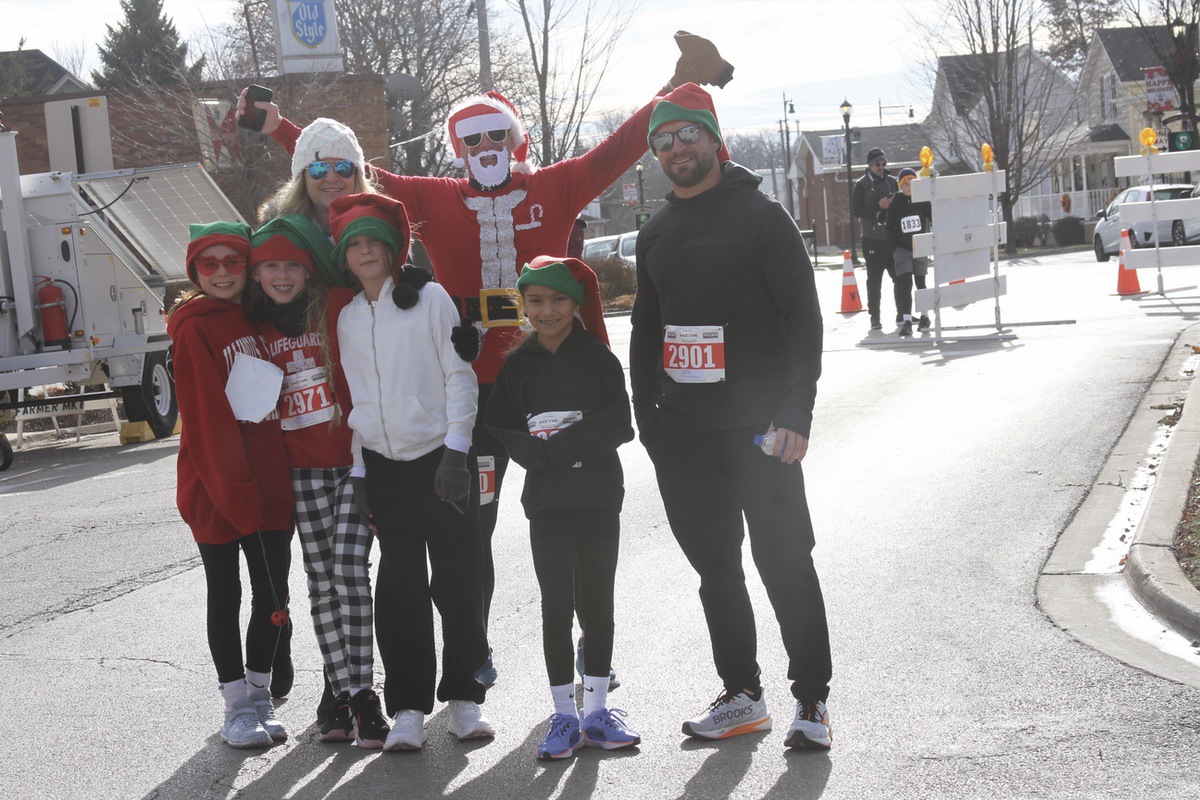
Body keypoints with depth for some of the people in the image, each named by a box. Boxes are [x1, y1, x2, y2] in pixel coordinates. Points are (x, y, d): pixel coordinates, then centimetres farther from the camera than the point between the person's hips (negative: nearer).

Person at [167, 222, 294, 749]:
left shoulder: (259, 319, 11)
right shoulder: (194, 329, -8)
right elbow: (207, 418, -14)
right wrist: (236, 492, -17)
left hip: (269, 483, 5)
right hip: (215, 488, -5)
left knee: (273, 592, 7)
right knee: (226, 595, 4)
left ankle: (261, 694, 21)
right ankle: (237, 706, 12)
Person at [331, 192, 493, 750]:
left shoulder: (430, 299, 0)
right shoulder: (347, 318, 11)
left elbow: (460, 377, -3)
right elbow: (355, 396, 14)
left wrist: (456, 452, -10)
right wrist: (357, 471, 8)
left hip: (440, 458, -3)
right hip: (383, 466, 3)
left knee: (457, 581, -2)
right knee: (404, 588, 2)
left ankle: (463, 696, 10)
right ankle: (410, 706, 7)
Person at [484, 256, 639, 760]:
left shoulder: (598, 358, -2)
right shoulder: (518, 365, 6)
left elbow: (619, 426, -10)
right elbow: (501, 430, 2)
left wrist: (556, 447, -16)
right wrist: (541, 456, -16)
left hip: (599, 497, -1)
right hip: (546, 501, 1)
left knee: (597, 600, 6)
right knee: (556, 604, 2)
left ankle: (597, 710, 15)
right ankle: (563, 715, 9)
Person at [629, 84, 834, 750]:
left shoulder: (760, 216, -1)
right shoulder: (655, 235, 15)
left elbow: (803, 317, -7)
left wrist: (795, 414, -16)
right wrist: (646, 415, 12)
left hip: (758, 430, -5)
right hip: (683, 433, 6)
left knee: (784, 563, -4)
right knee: (715, 567, 10)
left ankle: (811, 699, 6)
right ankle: (741, 695, 20)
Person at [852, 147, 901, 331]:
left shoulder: (892, 182, 10)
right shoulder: (862, 185, 0)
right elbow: (857, 212, -6)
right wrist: (878, 207, -18)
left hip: (893, 238, 3)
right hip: (873, 239, -3)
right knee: (874, 280, 0)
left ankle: (902, 314, 13)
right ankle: (874, 317, 5)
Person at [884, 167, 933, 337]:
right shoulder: (895, 203, 0)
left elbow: (933, 220, 2)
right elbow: (890, 228, 4)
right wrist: (894, 249, -4)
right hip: (902, 248, -1)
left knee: (920, 282, 9)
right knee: (904, 283, -12)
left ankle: (924, 316, 25)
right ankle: (907, 320, -15)